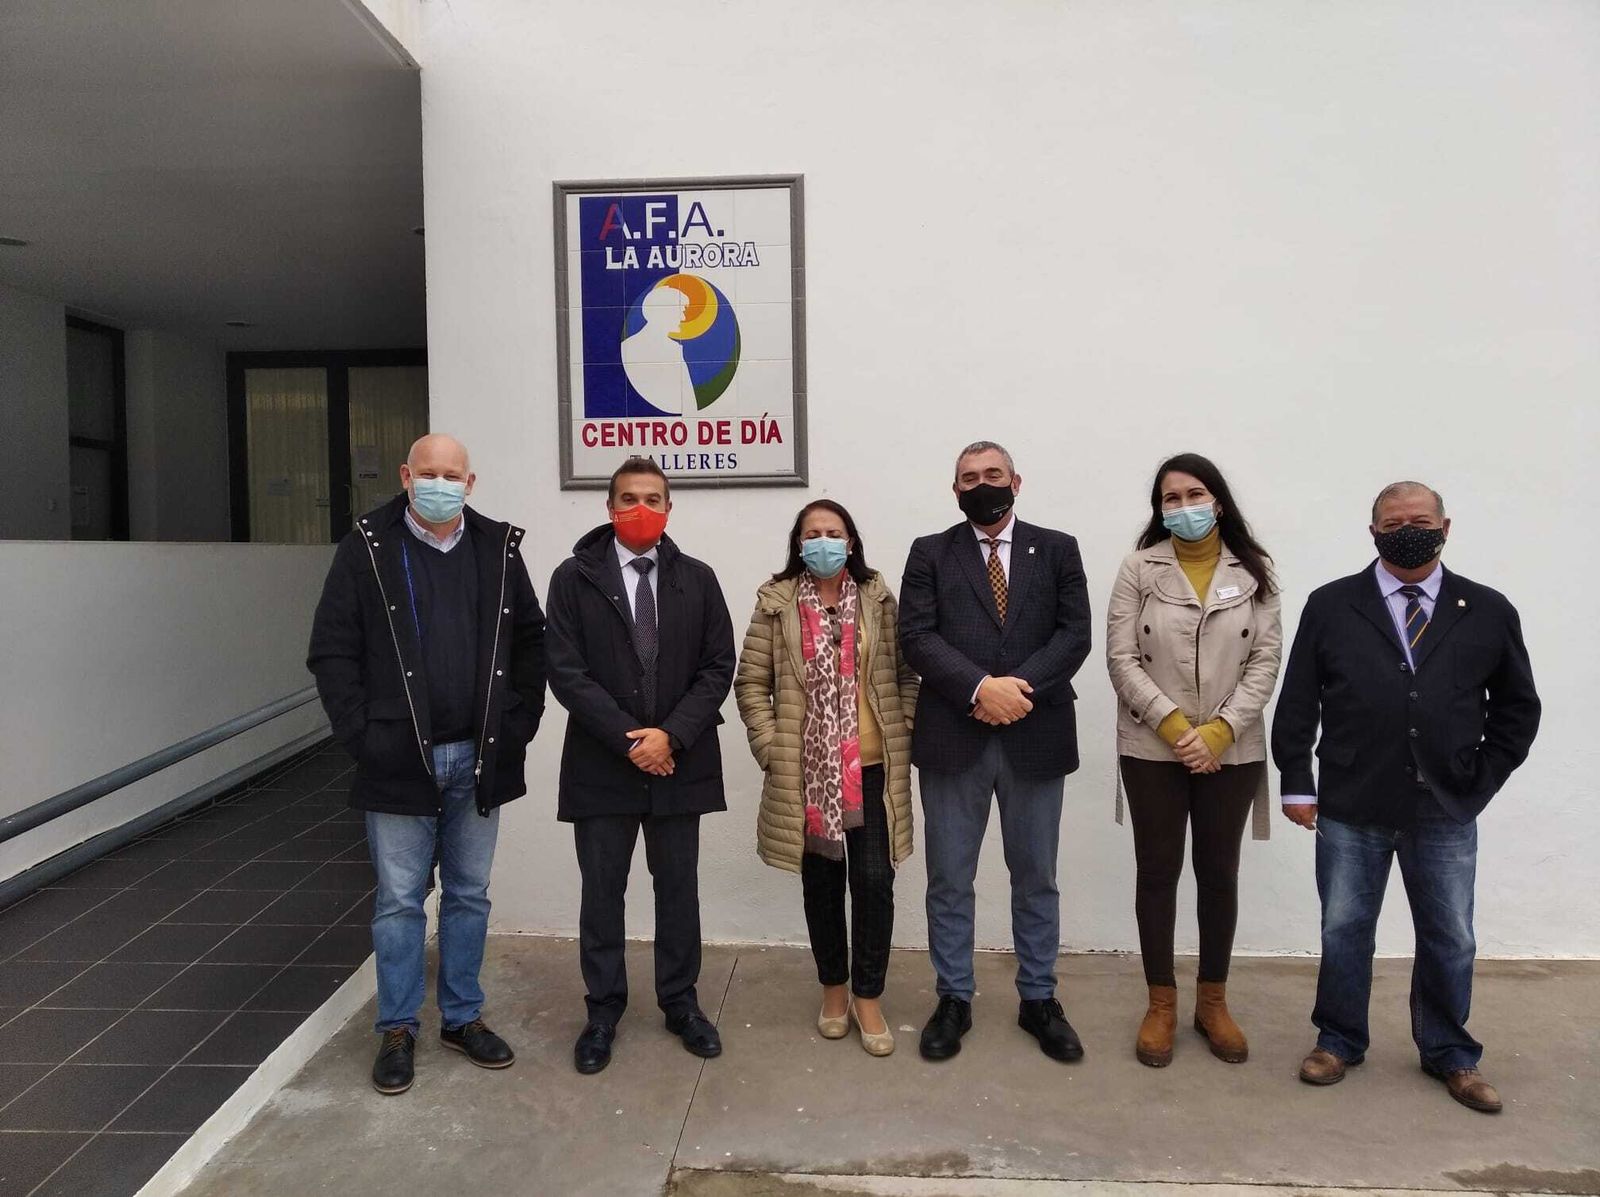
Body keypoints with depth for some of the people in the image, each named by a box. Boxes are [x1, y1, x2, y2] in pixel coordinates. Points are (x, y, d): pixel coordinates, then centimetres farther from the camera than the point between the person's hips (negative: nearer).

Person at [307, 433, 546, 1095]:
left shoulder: (499, 548, 3)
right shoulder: (367, 548, -4)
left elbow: (530, 641, 9)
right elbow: (332, 651, -4)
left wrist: (519, 723, 1)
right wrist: (362, 734, -11)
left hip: (479, 761, 3)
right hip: (399, 761, -3)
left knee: (469, 896, 14)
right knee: (399, 901, 7)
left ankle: (462, 1017, 30)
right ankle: (398, 1029, 24)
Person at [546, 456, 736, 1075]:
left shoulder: (697, 578, 4)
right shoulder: (574, 578, -2)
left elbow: (718, 666, 0)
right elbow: (566, 672, -7)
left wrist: (671, 735, -12)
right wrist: (627, 739, -14)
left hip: (679, 760, 2)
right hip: (602, 763, -1)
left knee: (678, 887, 12)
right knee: (602, 892, 9)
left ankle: (681, 1003, 29)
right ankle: (603, 1010, 26)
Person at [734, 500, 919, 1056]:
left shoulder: (878, 598, 3)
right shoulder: (777, 603, -1)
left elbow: (906, 674, 6)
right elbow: (751, 684, 1)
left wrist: (902, 732, -3)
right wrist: (770, 747, -5)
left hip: (872, 766, 0)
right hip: (807, 770, 0)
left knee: (874, 880, -2)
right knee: (821, 881, 11)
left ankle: (868, 998, 15)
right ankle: (834, 990, 29)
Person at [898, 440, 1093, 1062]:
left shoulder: (1057, 550, 8)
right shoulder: (930, 552, 5)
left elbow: (1074, 633, -1)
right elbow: (916, 637, -6)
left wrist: (1021, 687, -16)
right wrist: (981, 687, -18)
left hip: (1036, 736, 1)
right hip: (953, 737, 0)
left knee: (1036, 877, 12)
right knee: (949, 879, 8)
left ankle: (1039, 1000, 28)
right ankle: (954, 1000, 24)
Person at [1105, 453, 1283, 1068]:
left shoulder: (1253, 570, 2)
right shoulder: (1140, 567, -2)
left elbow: (1266, 660, -2)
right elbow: (1121, 657, -6)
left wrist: (1219, 730, -13)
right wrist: (1173, 724, -15)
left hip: (1232, 750, 1)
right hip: (1152, 748, -1)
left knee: (1219, 874, 11)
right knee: (1158, 872, 7)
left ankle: (1213, 1001, 28)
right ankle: (1161, 1004, 21)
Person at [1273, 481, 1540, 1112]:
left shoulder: (1488, 611, 3)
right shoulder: (1331, 606, 0)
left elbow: (1517, 707, 10)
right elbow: (1297, 702, 1)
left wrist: (1481, 781, 3)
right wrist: (1297, 784, -2)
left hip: (1446, 812, 1)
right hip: (1351, 807, -1)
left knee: (1450, 939, 12)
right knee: (1344, 931, 10)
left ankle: (1450, 1054, 33)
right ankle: (1339, 1041, 29)